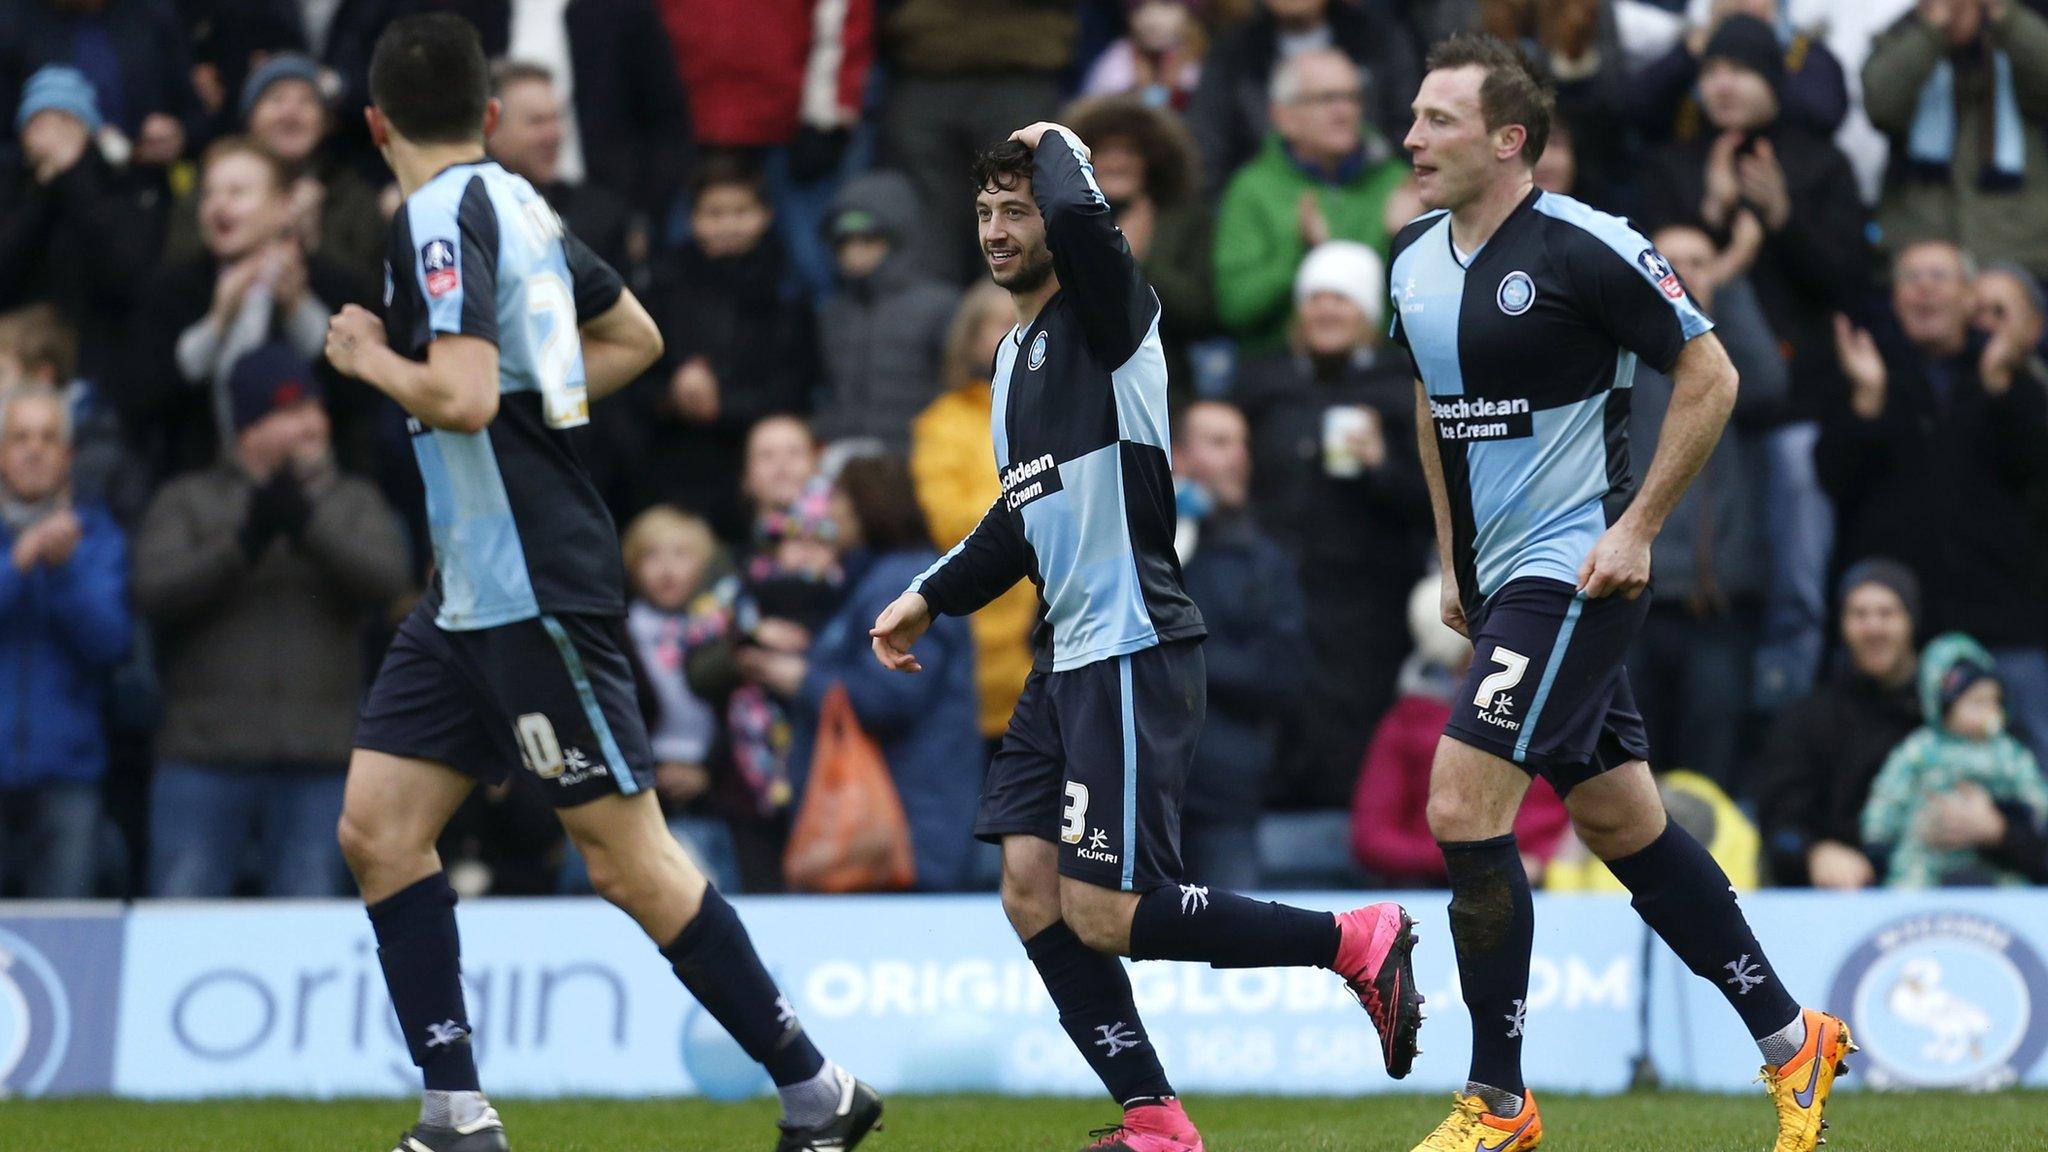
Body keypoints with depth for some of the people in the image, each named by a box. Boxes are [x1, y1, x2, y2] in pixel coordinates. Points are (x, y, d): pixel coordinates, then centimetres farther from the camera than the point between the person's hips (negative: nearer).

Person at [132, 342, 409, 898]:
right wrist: (243, 544, -19)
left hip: (316, 768, 2)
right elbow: (155, 590, -7)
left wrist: (307, 525, -20)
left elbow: (388, 579, -5)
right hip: (205, 762, -2)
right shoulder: (187, 502, 8)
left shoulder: (353, 501, 13)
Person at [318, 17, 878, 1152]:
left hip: (538, 588, -10)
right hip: (474, 585, 10)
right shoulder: (517, 202, 12)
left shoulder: (440, 217, -14)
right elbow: (634, 337, 25)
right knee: (378, 829, 4)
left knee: (627, 860, -6)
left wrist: (371, 357, -8)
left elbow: (464, 394, -26)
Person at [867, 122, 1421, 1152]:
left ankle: (1357, 942, 0)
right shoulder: (1016, 353, 19)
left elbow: (1081, 217, -31)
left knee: (1101, 912, -13)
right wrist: (931, 596, 27)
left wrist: (1055, 145, -11)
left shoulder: (1106, 314, -8)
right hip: (1067, 653, 9)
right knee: (1029, 889, -1)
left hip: (1133, 653, -9)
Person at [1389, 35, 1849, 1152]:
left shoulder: (1584, 248, -16)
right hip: (1499, 578, 8)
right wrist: (1452, 557, 20)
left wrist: (1637, 526, -14)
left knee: (1463, 808, -15)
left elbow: (1709, 375, -10)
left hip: (1578, 572, -8)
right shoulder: (1415, 261, 7)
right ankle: (1790, 1038, 24)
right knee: (1621, 824, 12)